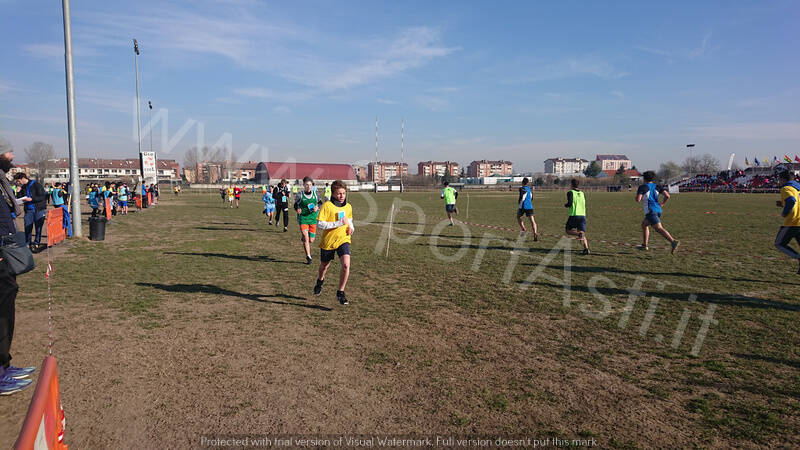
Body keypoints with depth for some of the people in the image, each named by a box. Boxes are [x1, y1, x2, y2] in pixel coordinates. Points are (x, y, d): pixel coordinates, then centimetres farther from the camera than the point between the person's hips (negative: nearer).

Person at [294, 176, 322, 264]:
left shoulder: (315, 193, 2)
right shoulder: (300, 195, -4)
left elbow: (320, 202, 15)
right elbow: (295, 205, 8)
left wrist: (317, 207, -7)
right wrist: (297, 209, -14)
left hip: (313, 218, 3)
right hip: (303, 218, -3)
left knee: (311, 240, 6)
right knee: (306, 238, -13)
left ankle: (303, 238, 42)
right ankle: (308, 257, -2)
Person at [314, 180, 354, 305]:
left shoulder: (348, 207, 2)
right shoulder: (327, 206, -14)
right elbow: (319, 224, -22)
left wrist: (351, 227, 2)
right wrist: (339, 223, -26)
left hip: (343, 239, 2)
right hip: (328, 241, -2)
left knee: (346, 265, -19)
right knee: (324, 266, 18)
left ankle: (340, 292, -3)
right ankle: (320, 280, 54)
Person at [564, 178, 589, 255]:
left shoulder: (570, 193, -4)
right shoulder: (582, 193, 14)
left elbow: (570, 203, -16)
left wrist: (565, 205, 5)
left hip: (574, 215, -5)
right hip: (583, 215, 5)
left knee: (568, 231, 13)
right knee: (583, 233, 4)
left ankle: (579, 234, -19)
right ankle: (586, 249, -16)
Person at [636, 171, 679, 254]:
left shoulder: (642, 187, -2)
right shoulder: (656, 187, 14)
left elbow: (638, 199, -15)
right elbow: (667, 195, 2)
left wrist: (637, 195, 8)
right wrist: (663, 204, 18)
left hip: (651, 211, -8)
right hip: (658, 210, 8)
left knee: (659, 228, -19)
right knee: (644, 224, 26)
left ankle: (673, 242, -38)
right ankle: (644, 245, 28)